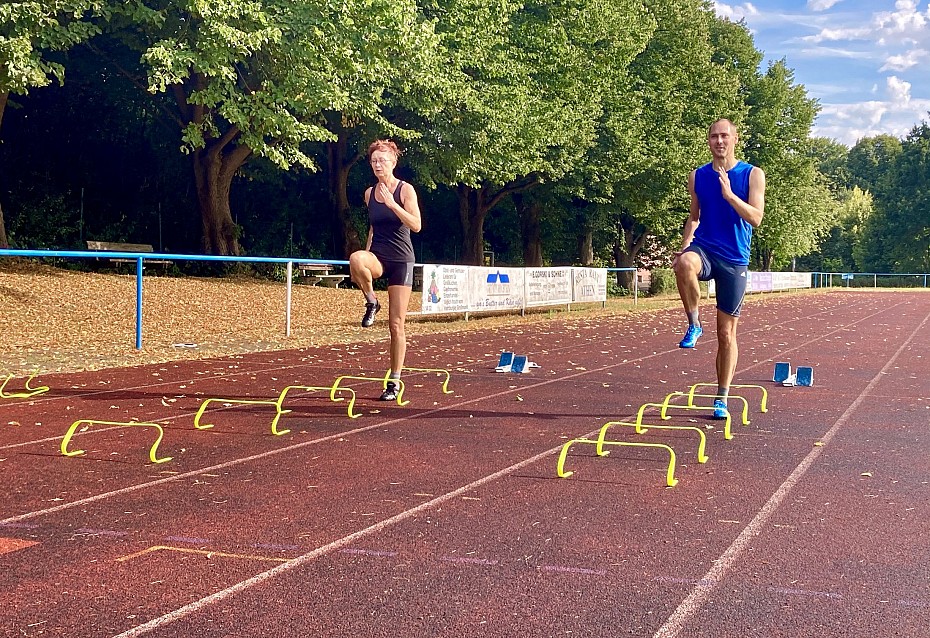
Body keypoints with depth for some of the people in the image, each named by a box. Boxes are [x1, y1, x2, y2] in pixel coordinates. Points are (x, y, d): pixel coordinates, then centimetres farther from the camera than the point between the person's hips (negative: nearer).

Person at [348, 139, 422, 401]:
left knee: (397, 325, -2)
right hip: (378, 257, 3)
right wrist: (367, 256, 14)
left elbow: (416, 225, -16)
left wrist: (392, 204, -24)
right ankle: (371, 302, -12)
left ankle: (394, 382, 8)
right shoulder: (370, 193, 8)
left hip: (401, 259, -3)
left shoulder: (405, 190, -6)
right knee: (356, 259, -37)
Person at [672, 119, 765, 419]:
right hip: (704, 248, 1)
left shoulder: (752, 175, -1)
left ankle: (722, 399, 16)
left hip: (734, 259, -1)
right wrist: (684, 248, 3)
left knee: (726, 333, 3)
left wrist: (729, 195, -23)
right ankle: (693, 324, -19)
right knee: (684, 264, -39)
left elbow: (756, 218, -10)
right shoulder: (697, 176, 7)